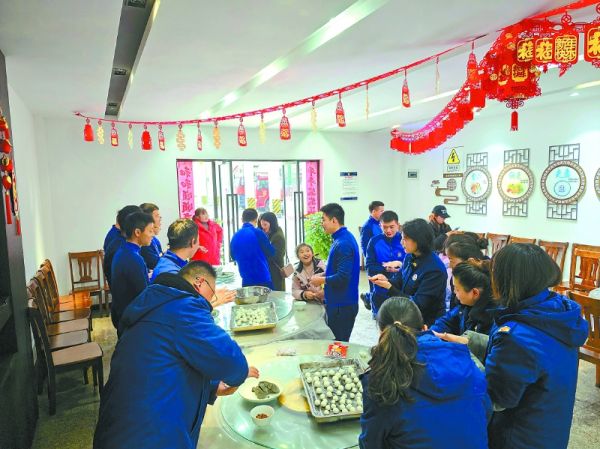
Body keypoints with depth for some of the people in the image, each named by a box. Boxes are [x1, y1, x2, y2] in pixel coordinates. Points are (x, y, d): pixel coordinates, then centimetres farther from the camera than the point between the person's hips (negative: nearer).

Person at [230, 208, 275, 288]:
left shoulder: (235, 236, 2)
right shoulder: (258, 232, -12)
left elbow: (233, 256, 16)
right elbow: (271, 253, -5)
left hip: (246, 280, 5)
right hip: (263, 279, -4)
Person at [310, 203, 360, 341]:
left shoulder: (343, 243, -23)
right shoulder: (344, 237, 8)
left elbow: (342, 278, -27)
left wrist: (321, 280, -13)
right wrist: (324, 275, 7)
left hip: (341, 305, -10)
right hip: (339, 302, 10)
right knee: (338, 342, 21)